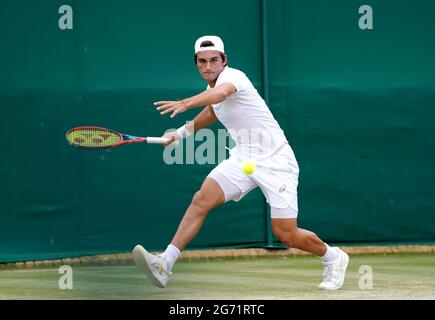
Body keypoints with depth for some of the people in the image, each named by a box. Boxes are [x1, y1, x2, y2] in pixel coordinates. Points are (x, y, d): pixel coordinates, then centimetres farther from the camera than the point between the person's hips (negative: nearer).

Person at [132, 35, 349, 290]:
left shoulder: (232, 76, -18)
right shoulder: (212, 88, 9)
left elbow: (221, 93, -44)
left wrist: (185, 104, -60)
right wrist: (183, 132, 28)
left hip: (275, 160, -7)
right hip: (243, 158, 7)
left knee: (286, 235, -9)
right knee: (201, 199, -15)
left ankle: (333, 257, 20)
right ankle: (165, 264, -18)